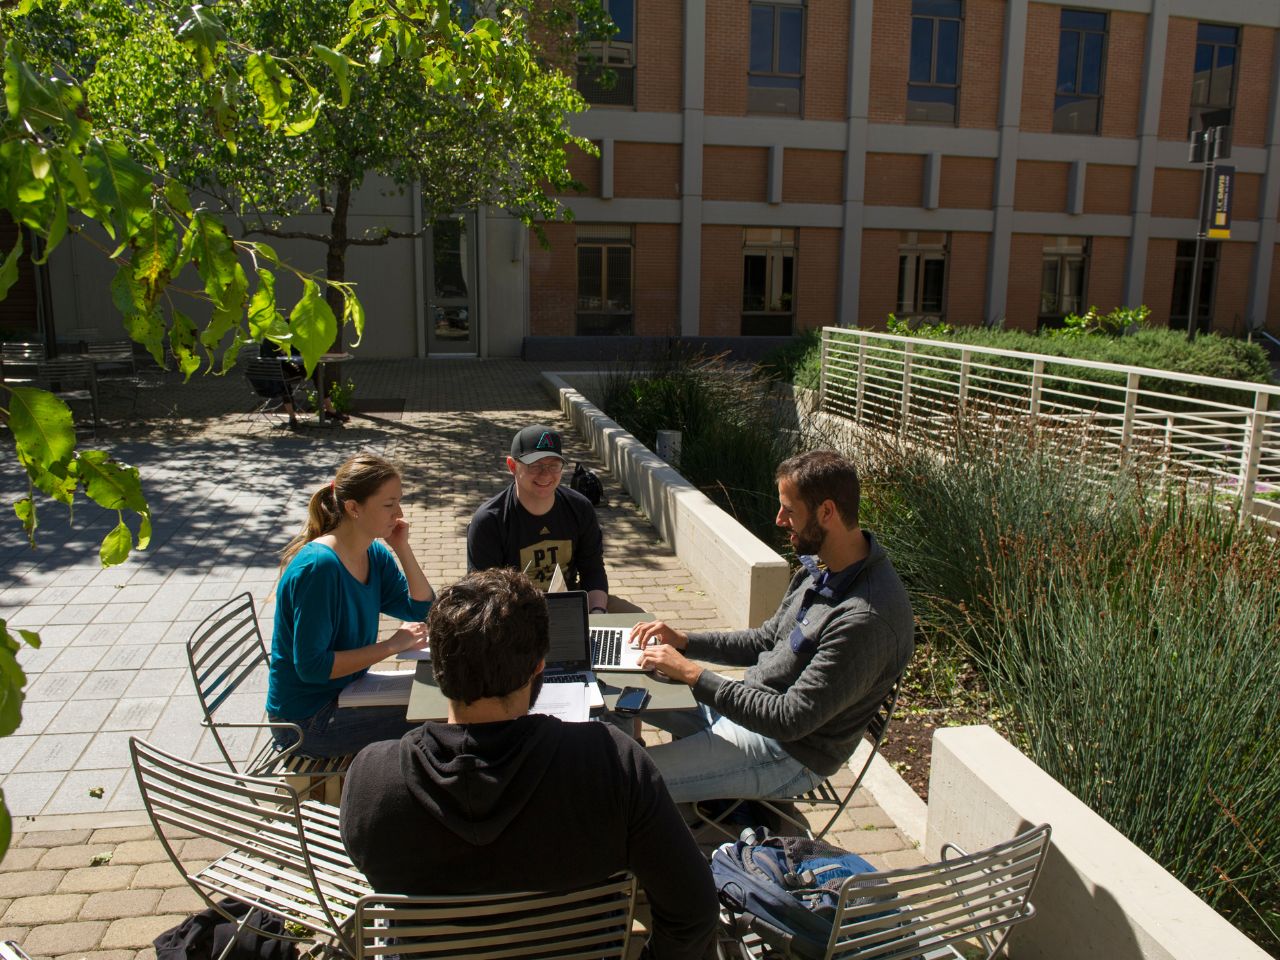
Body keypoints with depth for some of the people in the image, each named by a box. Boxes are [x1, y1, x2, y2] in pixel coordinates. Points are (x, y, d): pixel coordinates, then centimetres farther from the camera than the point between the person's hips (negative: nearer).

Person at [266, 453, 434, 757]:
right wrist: (391, 645, -23)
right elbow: (311, 665, -27)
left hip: (346, 691, 8)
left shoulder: (375, 554, -1)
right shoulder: (318, 566, -27)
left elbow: (423, 610, 2)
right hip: (305, 719, -8)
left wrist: (403, 548, -8)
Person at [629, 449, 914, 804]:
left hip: (784, 751, -9)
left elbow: (790, 720, -28)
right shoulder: (821, 566, 0)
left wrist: (691, 673, -24)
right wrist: (684, 641, 0)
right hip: (750, 703, 9)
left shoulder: (866, 619, -31)